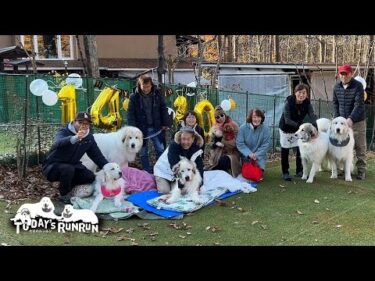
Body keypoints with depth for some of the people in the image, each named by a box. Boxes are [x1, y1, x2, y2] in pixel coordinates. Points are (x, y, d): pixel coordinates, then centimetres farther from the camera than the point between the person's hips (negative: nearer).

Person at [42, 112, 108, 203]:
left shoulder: (89, 138, -2)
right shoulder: (64, 132, -21)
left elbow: (97, 156, 2)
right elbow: (58, 143, -46)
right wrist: (75, 138, -66)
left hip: (72, 165, 6)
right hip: (52, 166, -6)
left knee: (90, 177, -14)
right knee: (68, 169, -36)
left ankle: (68, 186, 12)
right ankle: (64, 195, -10)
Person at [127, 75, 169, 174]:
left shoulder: (157, 94, -3)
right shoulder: (134, 97, -9)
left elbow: (163, 109, 4)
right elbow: (131, 114, -8)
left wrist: (165, 124, 2)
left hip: (156, 128, 1)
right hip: (142, 129, -1)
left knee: (160, 150, 9)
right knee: (143, 152, 9)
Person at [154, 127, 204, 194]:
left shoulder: (196, 148, -19)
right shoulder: (173, 146, -31)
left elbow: (199, 166, -24)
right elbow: (174, 165, -35)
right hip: (164, 171, -4)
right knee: (165, 191, -14)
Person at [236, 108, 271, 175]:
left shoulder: (265, 129, -10)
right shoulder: (243, 128, -10)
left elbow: (265, 145, -9)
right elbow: (239, 143, -11)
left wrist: (256, 155, -19)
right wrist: (249, 153, -22)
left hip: (259, 156, 0)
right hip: (246, 156, 0)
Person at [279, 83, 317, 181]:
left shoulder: (307, 103, -16)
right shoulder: (288, 102, -27)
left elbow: (312, 116, -28)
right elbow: (287, 120, -31)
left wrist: (314, 126, -48)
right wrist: (298, 125, -45)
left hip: (298, 128, 3)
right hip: (286, 128, -3)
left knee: (300, 149, 1)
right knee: (285, 150, 3)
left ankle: (299, 171, 16)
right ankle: (285, 172, 13)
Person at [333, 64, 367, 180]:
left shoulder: (358, 86, -13)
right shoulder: (337, 86, 2)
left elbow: (359, 105, -21)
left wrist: (351, 119, -33)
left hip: (357, 121, -4)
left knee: (360, 146, 3)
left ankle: (361, 170, 12)